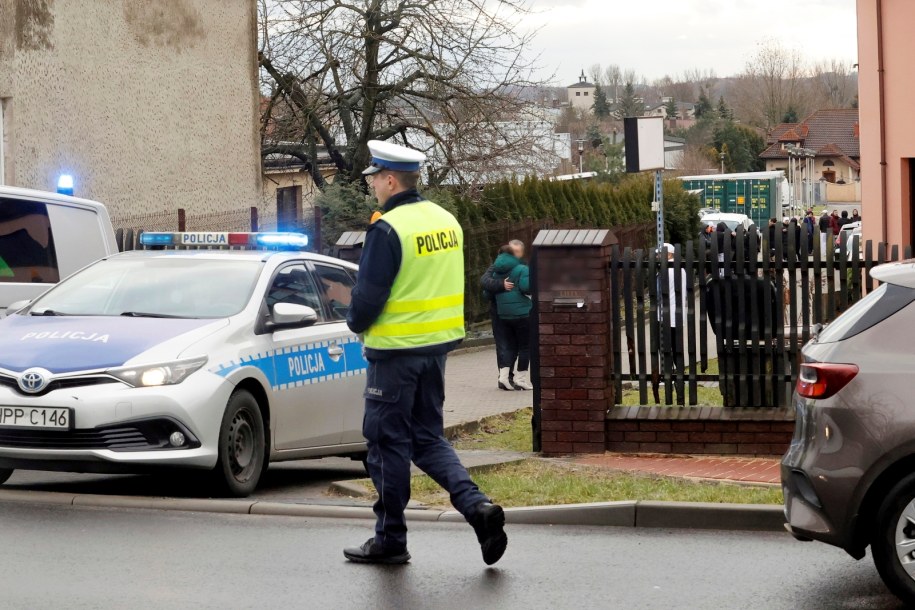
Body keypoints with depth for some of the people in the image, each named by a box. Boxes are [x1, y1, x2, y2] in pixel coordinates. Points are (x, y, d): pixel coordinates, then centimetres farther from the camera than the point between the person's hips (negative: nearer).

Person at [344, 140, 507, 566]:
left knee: (388, 442, 4)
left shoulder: (388, 230, -18)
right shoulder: (446, 220, 8)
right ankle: (477, 505, -2)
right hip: (438, 344, 8)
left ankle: (390, 539, 11)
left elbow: (368, 296, -18)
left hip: (396, 350, -8)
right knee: (428, 438, 16)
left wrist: (356, 322, 3)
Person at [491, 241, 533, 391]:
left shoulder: (497, 272, 7)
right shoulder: (522, 269, -11)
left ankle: (503, 375, 4)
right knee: (525, 346, 6)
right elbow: (525, 287, -25)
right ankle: (521, 378, 8)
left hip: (504, 315, 6)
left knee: (510, 346, 15)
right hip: (522, 312, -6)